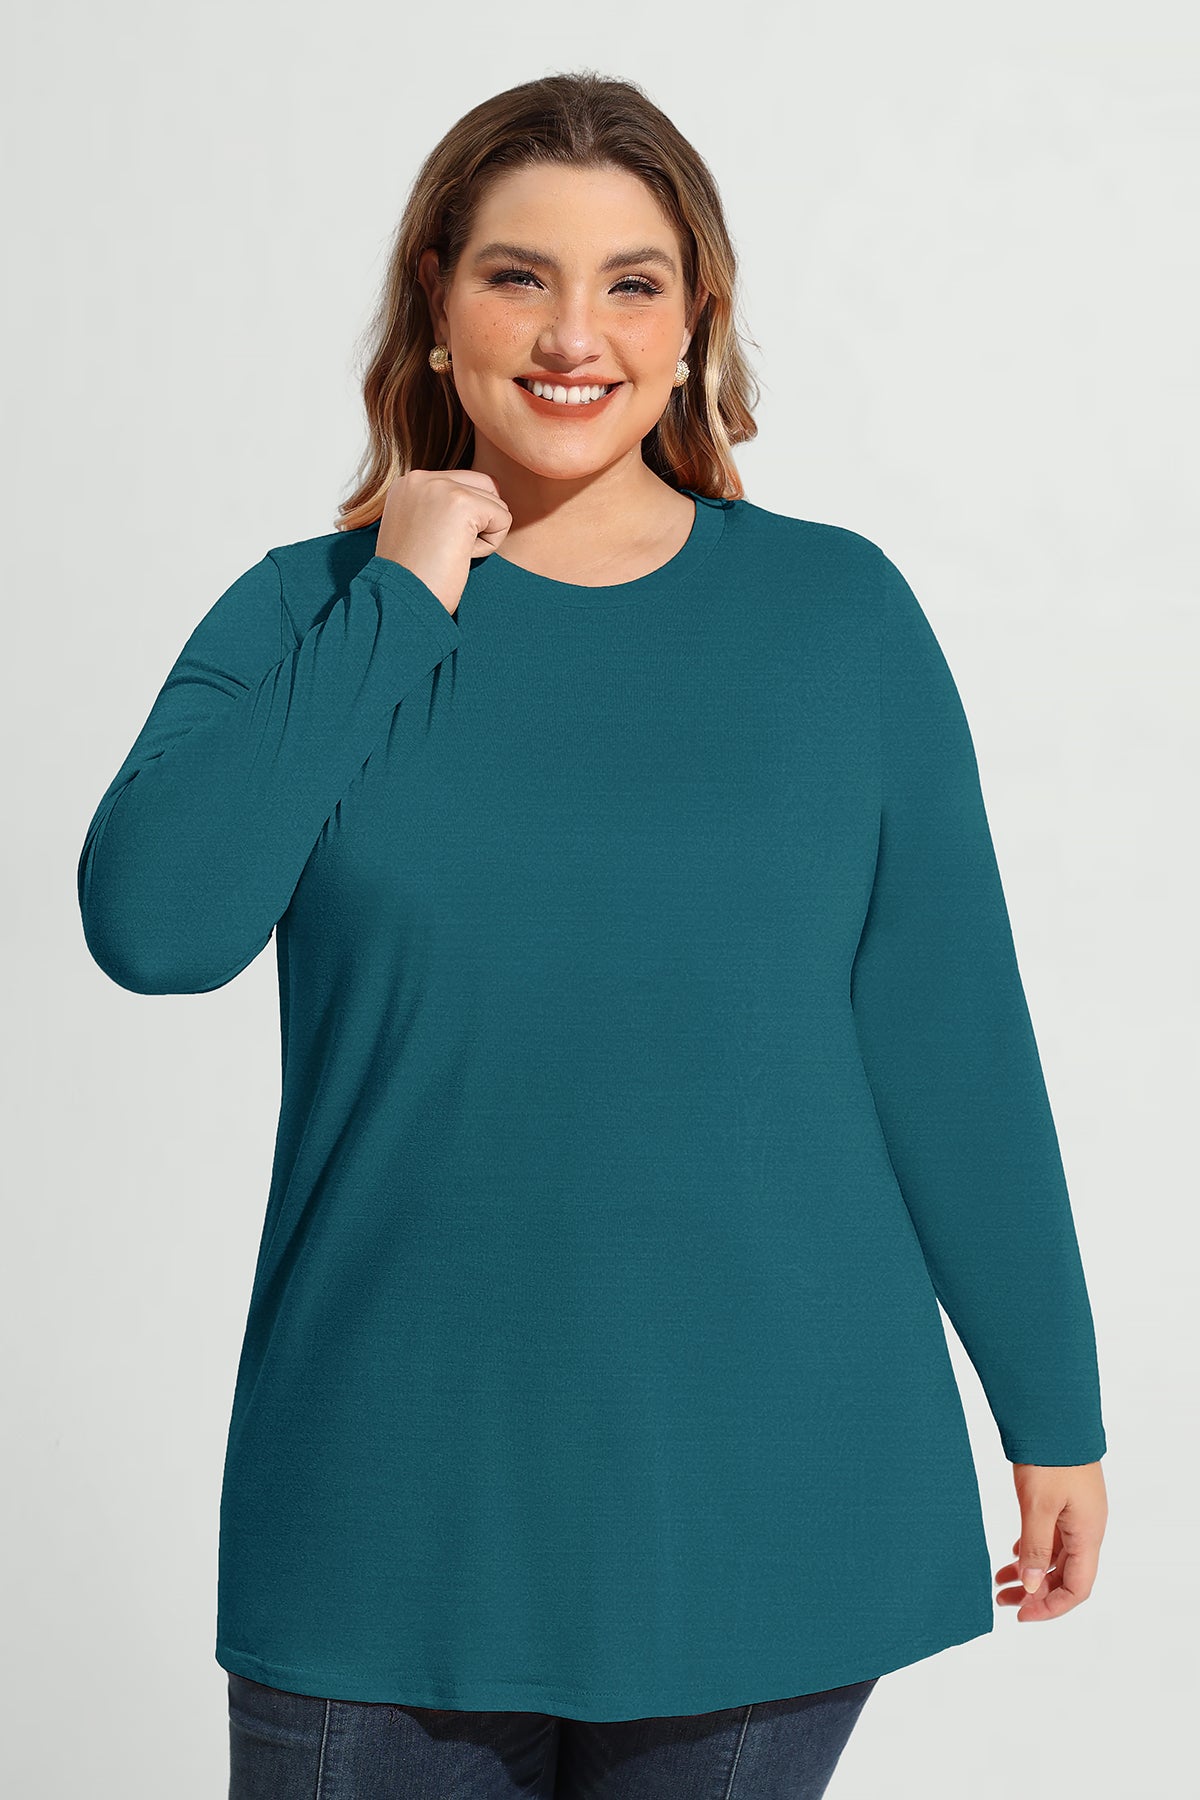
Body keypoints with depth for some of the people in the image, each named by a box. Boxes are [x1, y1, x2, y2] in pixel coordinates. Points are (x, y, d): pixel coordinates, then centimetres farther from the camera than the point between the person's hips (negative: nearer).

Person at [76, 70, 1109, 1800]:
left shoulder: (838, 610, 0)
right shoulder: (310, 613, 2)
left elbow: (953, 1036, 2)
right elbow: (152, 926, -15)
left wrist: (1052, 1409, 4)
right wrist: (401, 604, -11)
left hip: (766, 1477, 0)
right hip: (400, 1502, 1)